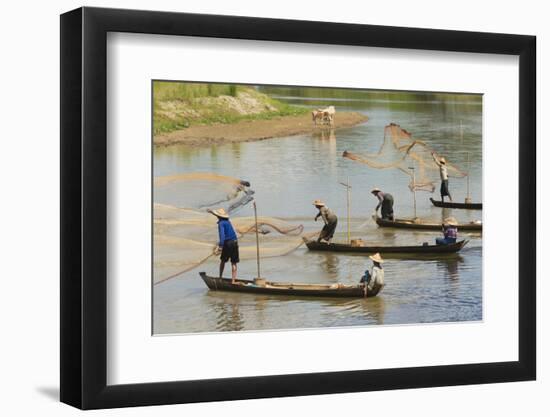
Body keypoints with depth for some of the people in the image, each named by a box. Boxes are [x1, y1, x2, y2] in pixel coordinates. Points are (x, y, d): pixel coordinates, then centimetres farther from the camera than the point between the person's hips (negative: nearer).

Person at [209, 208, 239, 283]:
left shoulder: (221, 223, -9)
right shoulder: (227, 221, 14)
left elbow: (222, 235, -21)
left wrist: (220, 246, -26)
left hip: (227, 243, -6)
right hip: (235, 243, 6)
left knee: (223, 260, 16)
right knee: (234, 263, 4)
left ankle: (220, 277, 25)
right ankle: (233, 280, 1)